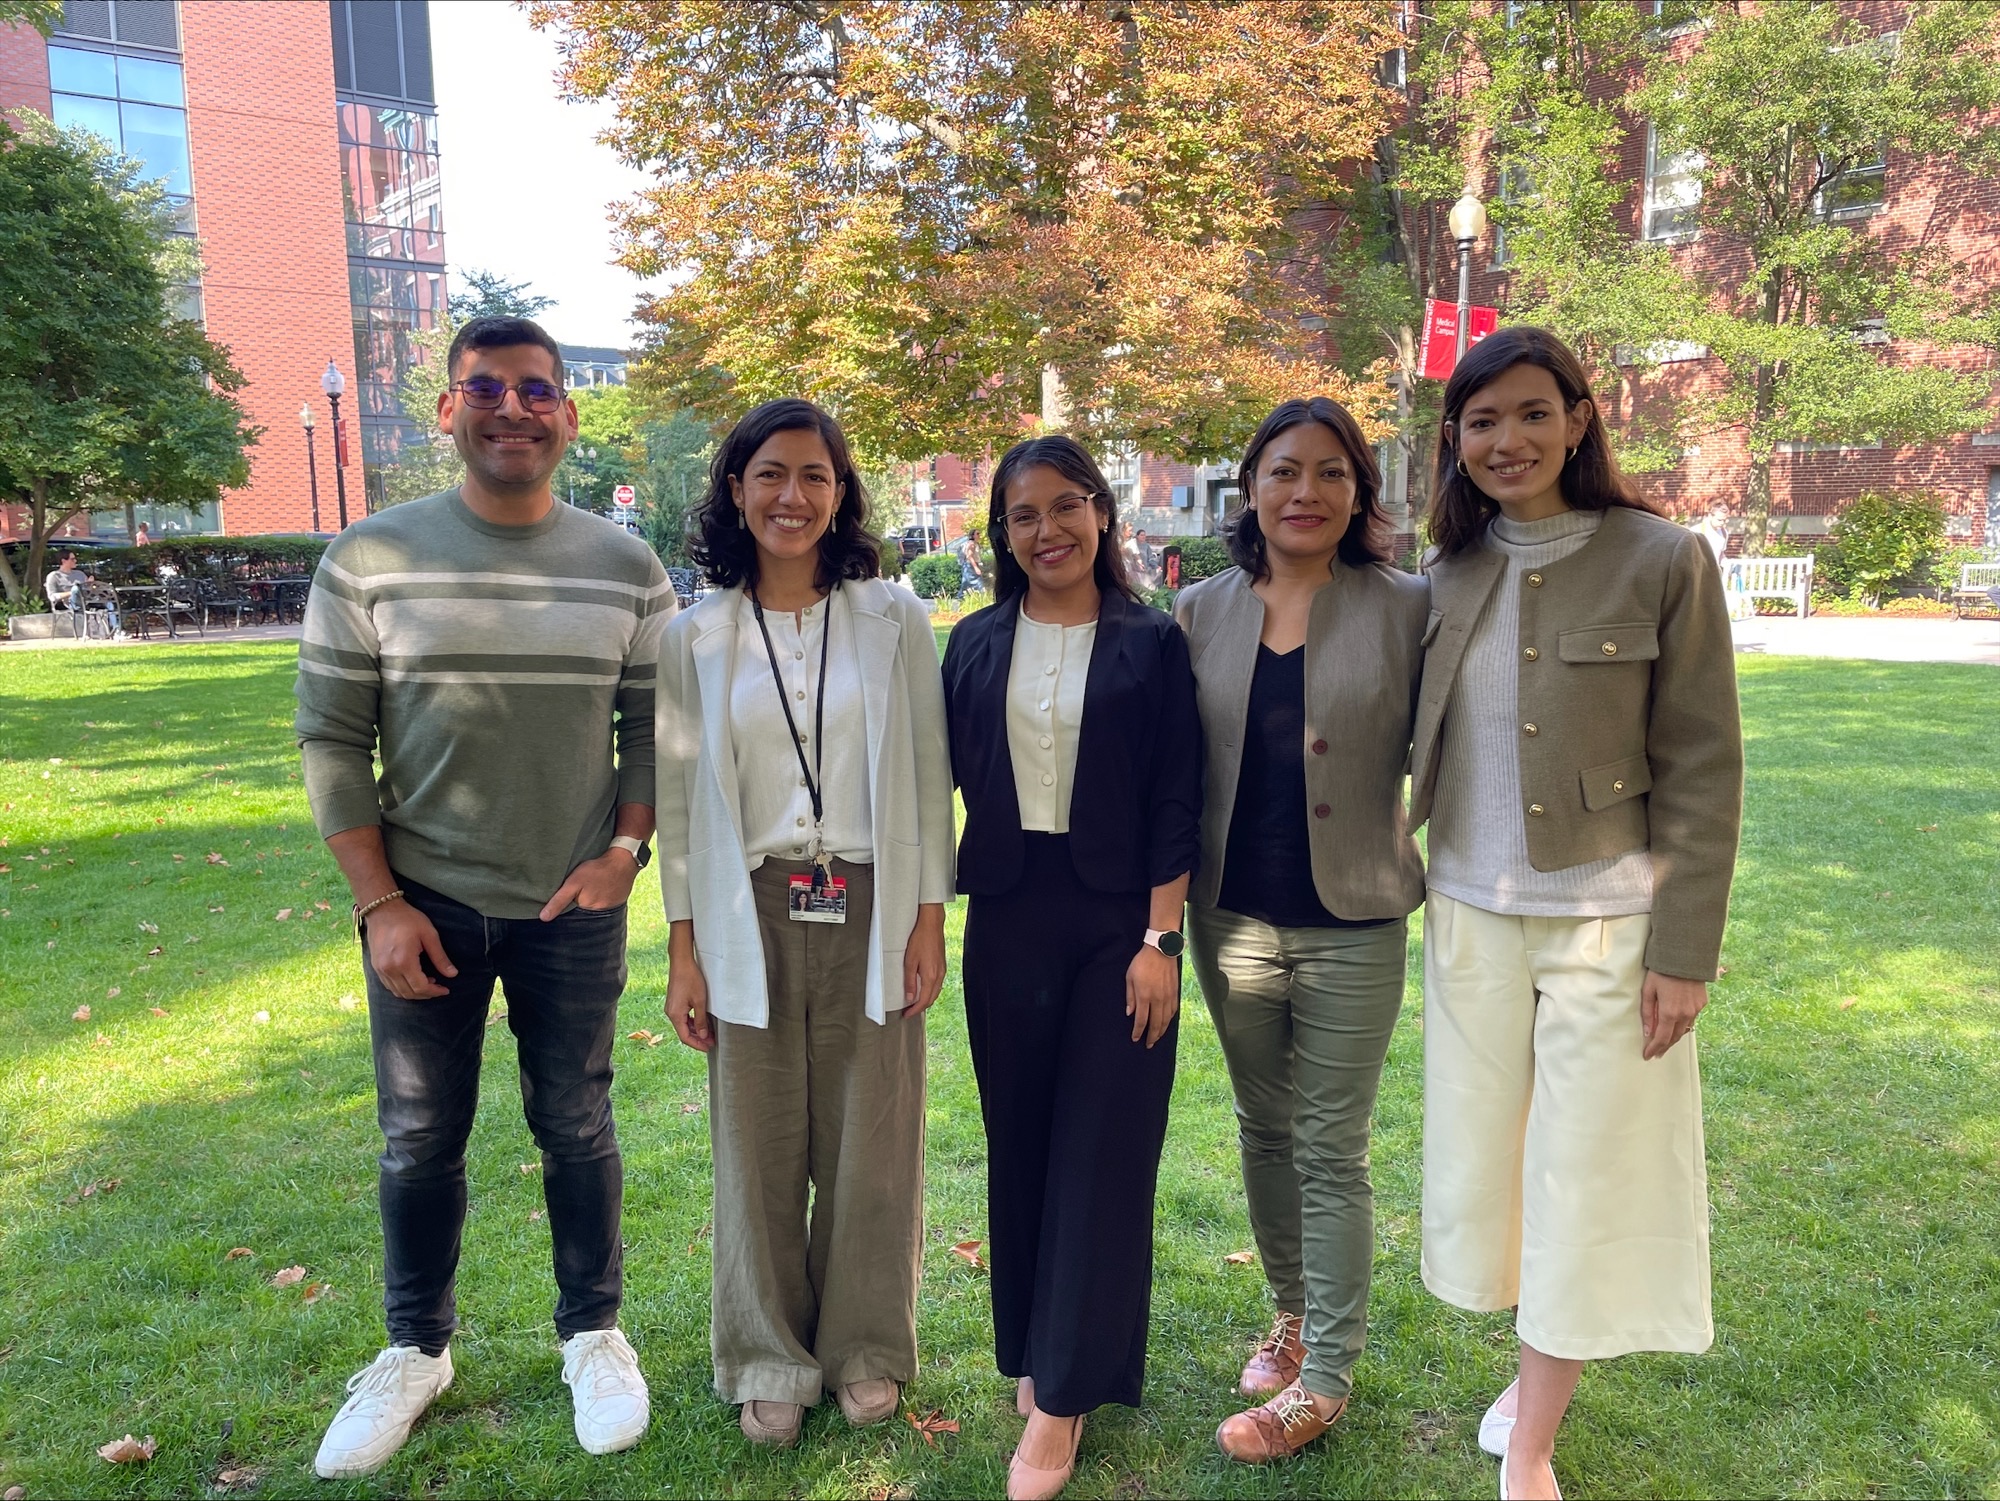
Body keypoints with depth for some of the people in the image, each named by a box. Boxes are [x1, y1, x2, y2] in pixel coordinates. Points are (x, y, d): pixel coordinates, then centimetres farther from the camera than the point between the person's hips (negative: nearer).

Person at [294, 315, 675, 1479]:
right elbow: (333, 739, -3)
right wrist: (379, 903, -7)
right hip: (423, 906, 0)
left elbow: (652, 726, 3)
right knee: (421, 1140, 12)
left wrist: (626, 849, -10)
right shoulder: (369, 559, -5)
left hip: (574, 906, 0)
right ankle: (416, 1349, 35)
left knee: (576, 1127, 12)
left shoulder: (627, 567, -2)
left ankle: (594, 1332, 33)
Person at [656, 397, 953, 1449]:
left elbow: (927, 776, 2)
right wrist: (683, 946, 2)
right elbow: (679, 795, 4)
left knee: (870, 1145, 9)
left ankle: (866, 1348, 32)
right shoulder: (697, 634, 1)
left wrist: (928, 917, -2)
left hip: (868, 908, 0)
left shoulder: (894, 619, -1)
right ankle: (771, 1361, 31)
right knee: (759, 1146, 10)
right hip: (750, 916, 1)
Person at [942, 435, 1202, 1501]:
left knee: (1103, 1151, 1)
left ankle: (1063, 1396, 11)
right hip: (1006, 922, 3)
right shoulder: (976, 644, 6)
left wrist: (1160, 940, -10)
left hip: (1118, 924, -2)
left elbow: (1176, 804, -5)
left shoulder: (1152, 643, -2)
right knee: (1020, 1144, 12)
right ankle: (1031, 1351, 30)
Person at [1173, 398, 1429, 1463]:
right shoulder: (1199, 613, 1)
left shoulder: (1407, 609, -6)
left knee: (1332, 1153, 6)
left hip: (1352, 925, -3)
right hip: (1232, 916, 3)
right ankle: (1293, 1315, 40)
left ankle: (1325, 1380, 22)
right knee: (1262, 1127, 18)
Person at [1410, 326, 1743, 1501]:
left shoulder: (1662, 561, -8)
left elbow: (1704, 772, -9)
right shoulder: (1454, 573, 4)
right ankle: (1538, 1372, 38)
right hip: (1471, 917, 4)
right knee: (1487, 1153, 14)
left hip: (1606, 920, -4)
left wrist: (1685, 951, -11)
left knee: (1586, 1176, 5)